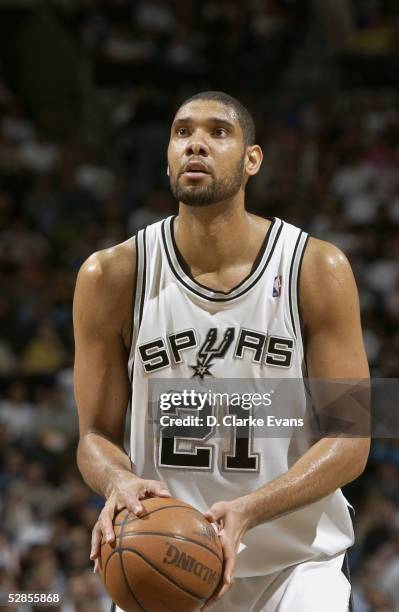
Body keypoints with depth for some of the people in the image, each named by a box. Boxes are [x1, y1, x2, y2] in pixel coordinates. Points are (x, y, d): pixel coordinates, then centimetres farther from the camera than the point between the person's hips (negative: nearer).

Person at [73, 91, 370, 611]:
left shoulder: (317, 270, -9)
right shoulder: (112, 276, -5)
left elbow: (349, 439, -10)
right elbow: (97, 435, 1)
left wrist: (247, 511, -26)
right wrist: (120, 482, -23)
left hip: (293, 557, -1)